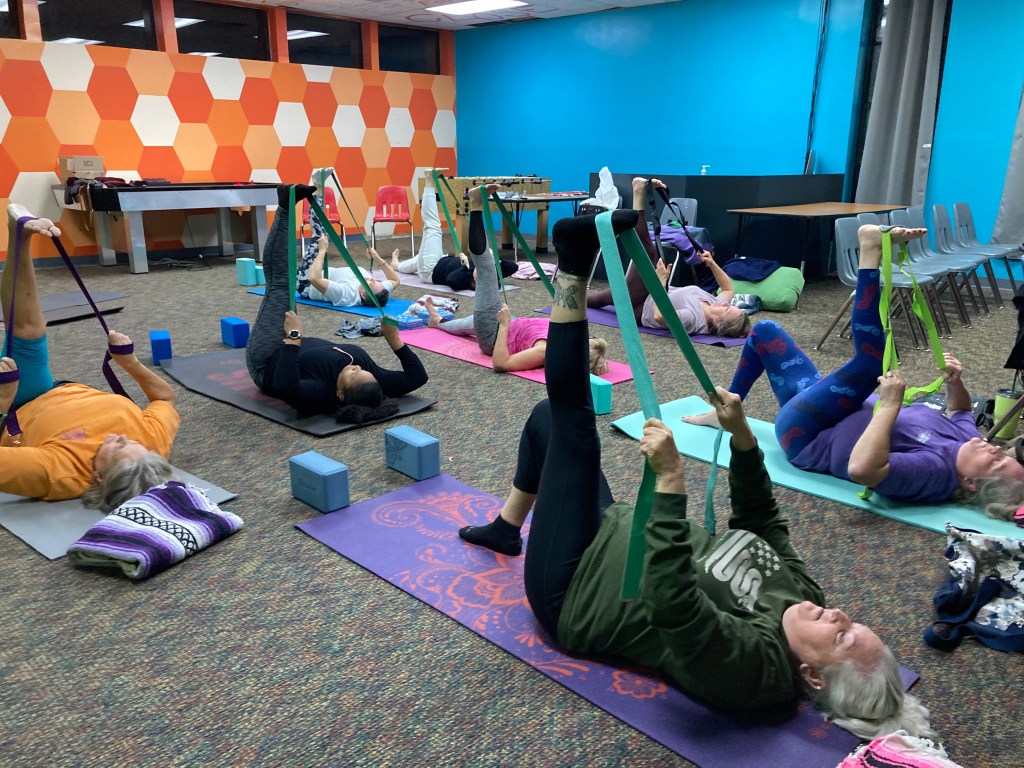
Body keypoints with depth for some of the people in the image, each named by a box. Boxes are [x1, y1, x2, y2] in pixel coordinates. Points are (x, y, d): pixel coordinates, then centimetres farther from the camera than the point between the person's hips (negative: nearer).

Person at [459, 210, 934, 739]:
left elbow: (675, 604, -49)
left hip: (569, 588, -8)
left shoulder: (755, 664, -30)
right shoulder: (797, 592, -8)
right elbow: (761, 518, 5)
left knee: (574, 427, -18)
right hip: (609, 538, 8)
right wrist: (742, 436, -9)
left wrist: (671, 479, -52)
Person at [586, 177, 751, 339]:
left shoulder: (694, 318, -41)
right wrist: (712, 264, -5)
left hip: (637, 308, -7)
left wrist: (661, 280, -47)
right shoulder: (714, 304, -17)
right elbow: (728, 289, 6)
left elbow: (660, 316, -55)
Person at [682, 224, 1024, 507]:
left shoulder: (938, 472, -33)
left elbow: (861, 469, -52)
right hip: (824, 412, 9)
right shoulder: (964, 441, -11)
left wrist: (889, 405, -45)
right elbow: (960, 409, 13)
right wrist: (955, 382, -9)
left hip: (804, 436, -8)